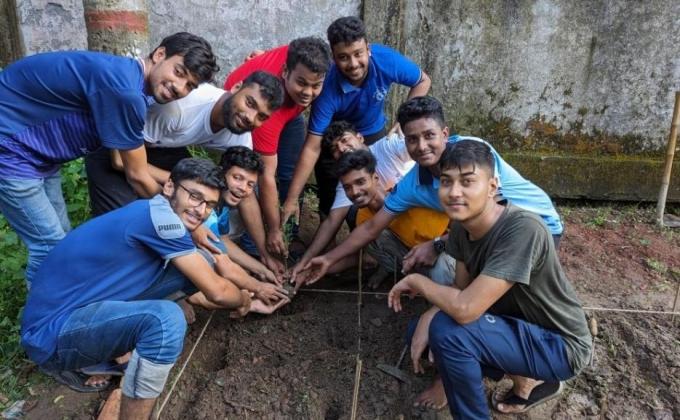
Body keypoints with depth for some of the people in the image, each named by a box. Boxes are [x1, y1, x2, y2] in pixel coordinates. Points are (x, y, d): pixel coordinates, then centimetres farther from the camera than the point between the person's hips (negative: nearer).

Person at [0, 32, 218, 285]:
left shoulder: (132, 80, -1)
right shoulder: (123, 89, -30)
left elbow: (123, 162, 8)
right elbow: (137, 176, -19)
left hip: (38, 150, 10)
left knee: (61, 239, 15)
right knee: (52, 247, -5)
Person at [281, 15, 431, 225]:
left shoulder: (386, 60, -29)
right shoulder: (328, 88, -35)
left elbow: (422, 81, -8)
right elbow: (312, 147, -32)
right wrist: (292, 199, -33)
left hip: (373, 135, 2)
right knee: (330, 203, 1)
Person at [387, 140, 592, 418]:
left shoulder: (523, 229, -32)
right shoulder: (461, 225, -9)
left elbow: (465, 308, -36)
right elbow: (461, 289, 2)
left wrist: (415, 281, -18)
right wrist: (427, 318, -18)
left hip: (560, 343, -8)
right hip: (519, 326, 8)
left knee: (447, 330, -27)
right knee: (427, 326, 6)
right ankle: (528, 380, 14)